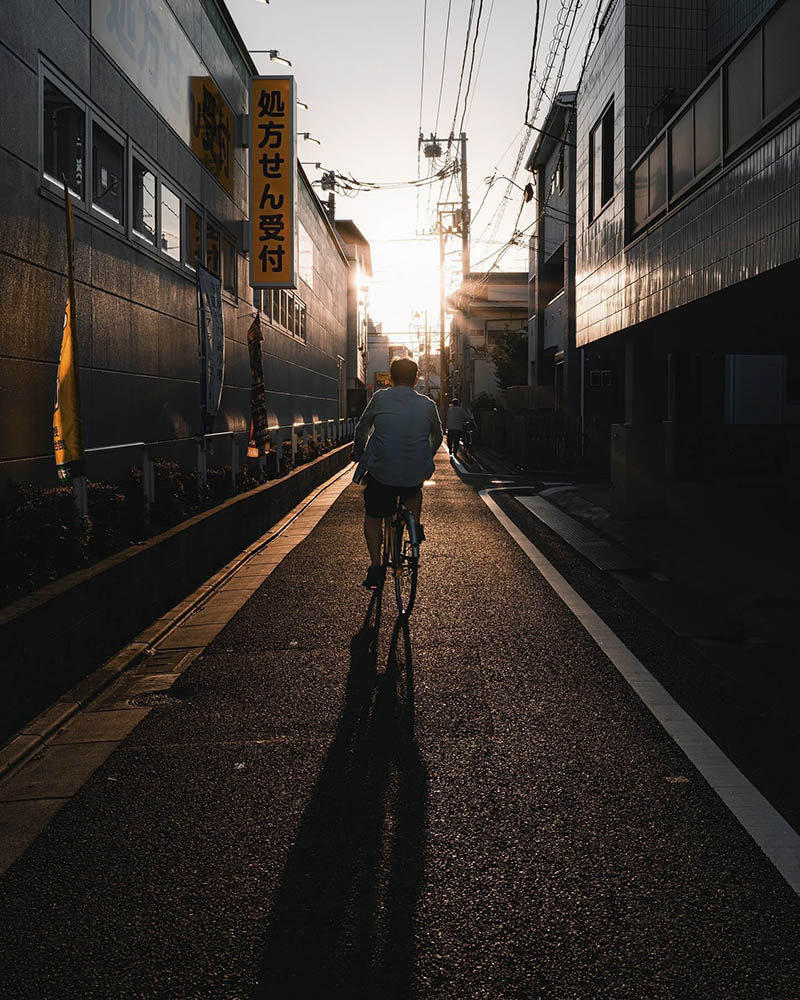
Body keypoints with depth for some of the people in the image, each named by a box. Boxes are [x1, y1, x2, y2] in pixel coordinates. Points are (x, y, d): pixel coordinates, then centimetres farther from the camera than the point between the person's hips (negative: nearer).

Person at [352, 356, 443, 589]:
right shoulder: (427, 404, 4)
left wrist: (358, 457, 25)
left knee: (373, 517, 17)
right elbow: (437, 437, 19)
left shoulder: (380, 398, -1)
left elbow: (361, 430, 9)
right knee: (414, 490, 38)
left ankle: (375, 566, 9)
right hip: (416, 472, 2)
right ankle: (416, 527, 25)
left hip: (380, 471, -2)